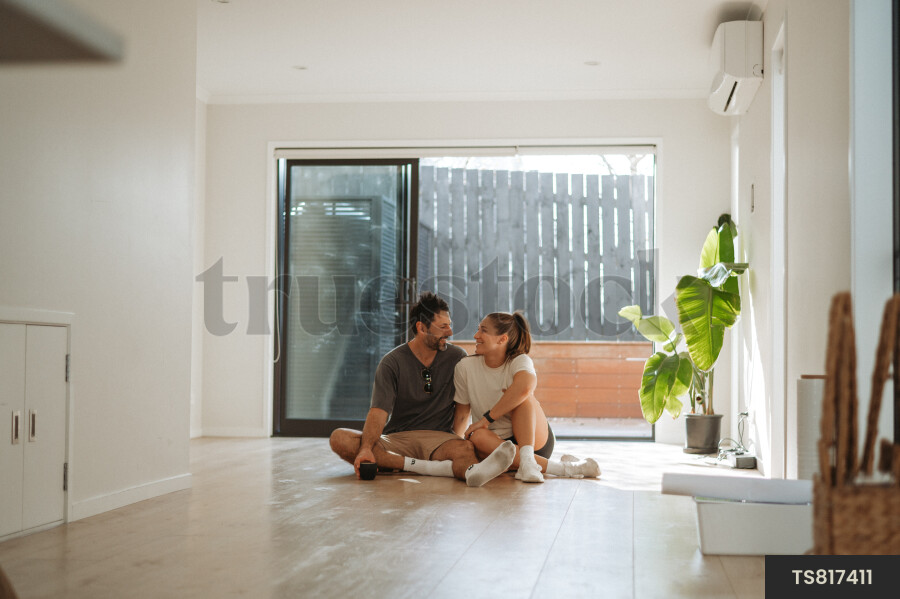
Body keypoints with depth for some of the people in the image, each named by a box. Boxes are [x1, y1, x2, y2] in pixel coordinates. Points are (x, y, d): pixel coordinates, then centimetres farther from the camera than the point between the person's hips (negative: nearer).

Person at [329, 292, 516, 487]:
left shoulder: (457, 358, 6)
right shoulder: (392, 363, -1)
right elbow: (379, 411, -12)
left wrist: (455, 440, -6)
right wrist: (366, 448, -30)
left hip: (439, 437, 0)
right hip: (396, 439, 0)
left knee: (466, 449, -34)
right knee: (340, 439, -27)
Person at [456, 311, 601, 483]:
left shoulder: (519, 361, -11)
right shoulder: (465, 367, -1)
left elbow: (526, 385, -35)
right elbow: (463, 411, 6)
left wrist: (487, 418, -33)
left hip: (536, 440, -2)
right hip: (496, 443, 2)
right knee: (478, 437, -34)